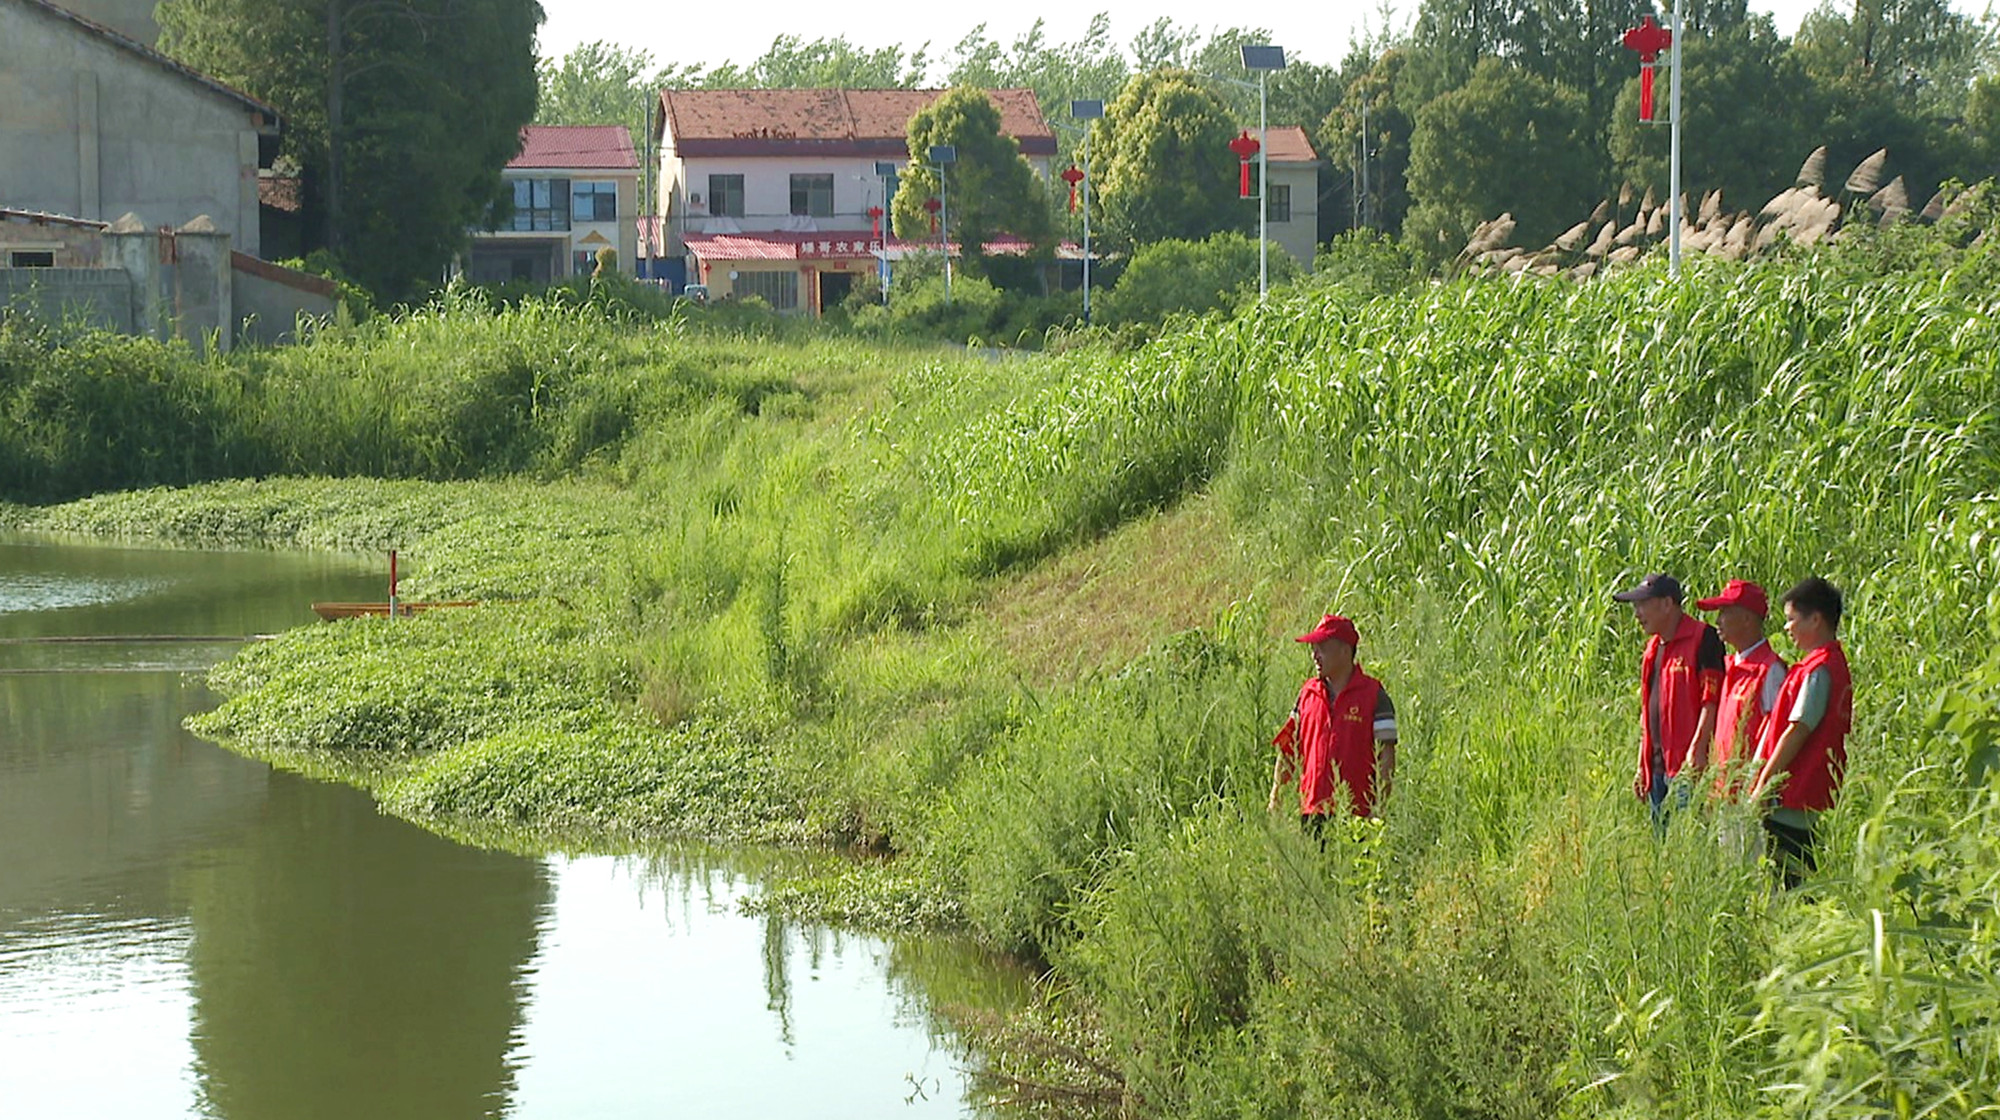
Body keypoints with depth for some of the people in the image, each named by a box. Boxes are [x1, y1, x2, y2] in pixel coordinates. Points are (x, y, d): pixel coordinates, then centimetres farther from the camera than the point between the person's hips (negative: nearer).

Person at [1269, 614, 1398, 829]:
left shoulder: (1373, 694, -1)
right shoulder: (1308, 692, 13)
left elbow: (1386, 756, -4)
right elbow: (1288, 748, 18)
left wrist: (1379, 808, -11)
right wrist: (1275, 797, 11)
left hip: (1355, 813, -4)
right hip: (1312, 811, 4)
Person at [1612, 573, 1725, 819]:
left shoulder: (1702, 639, -7)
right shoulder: (1653, 647, 20)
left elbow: (1711, 700, -14)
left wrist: (1697, 750, -23)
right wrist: (1642, 767, 21)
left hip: (1688, 763, -9)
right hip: (1658, 766, 9)